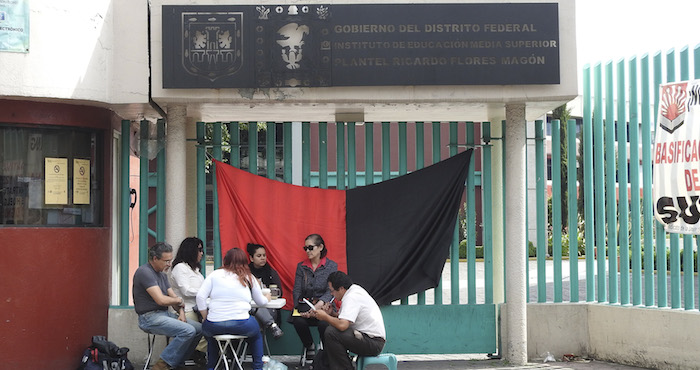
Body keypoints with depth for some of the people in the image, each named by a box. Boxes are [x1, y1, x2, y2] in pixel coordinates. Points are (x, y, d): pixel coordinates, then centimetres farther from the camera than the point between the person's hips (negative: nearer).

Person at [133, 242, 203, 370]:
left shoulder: (162, 274, 17)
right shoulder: (144, 272, -15)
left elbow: (174, 297, 16)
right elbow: (161, 300, -22)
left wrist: (181, 313, -3)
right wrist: (179, 300, -4)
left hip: (165, 314, 10)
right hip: (150, 317, -9)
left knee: (199, 328, -2)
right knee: (188, 331, -25)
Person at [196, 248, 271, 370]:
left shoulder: (215, 275, 7)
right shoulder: (249, 278, 9)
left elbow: (200, 297, 1)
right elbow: (260, 302, 22)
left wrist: (206, 318, 11)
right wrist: (267, 298, 45)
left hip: (214, 326, 1)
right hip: (241, 325, -1)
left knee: (209, 332, 36)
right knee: (257, 334, 31)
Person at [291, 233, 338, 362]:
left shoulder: (331, 266, 4)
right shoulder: (301, 266, 14)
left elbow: (331, 291, -6)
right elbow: (297, 290, 7)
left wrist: (320, 303, -26)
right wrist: (298, 307, -14)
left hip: (324, 305, -2)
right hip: (305, 305, 2)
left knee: (324, 323, -36)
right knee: (298, 320, -32)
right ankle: (309, 346, -4)